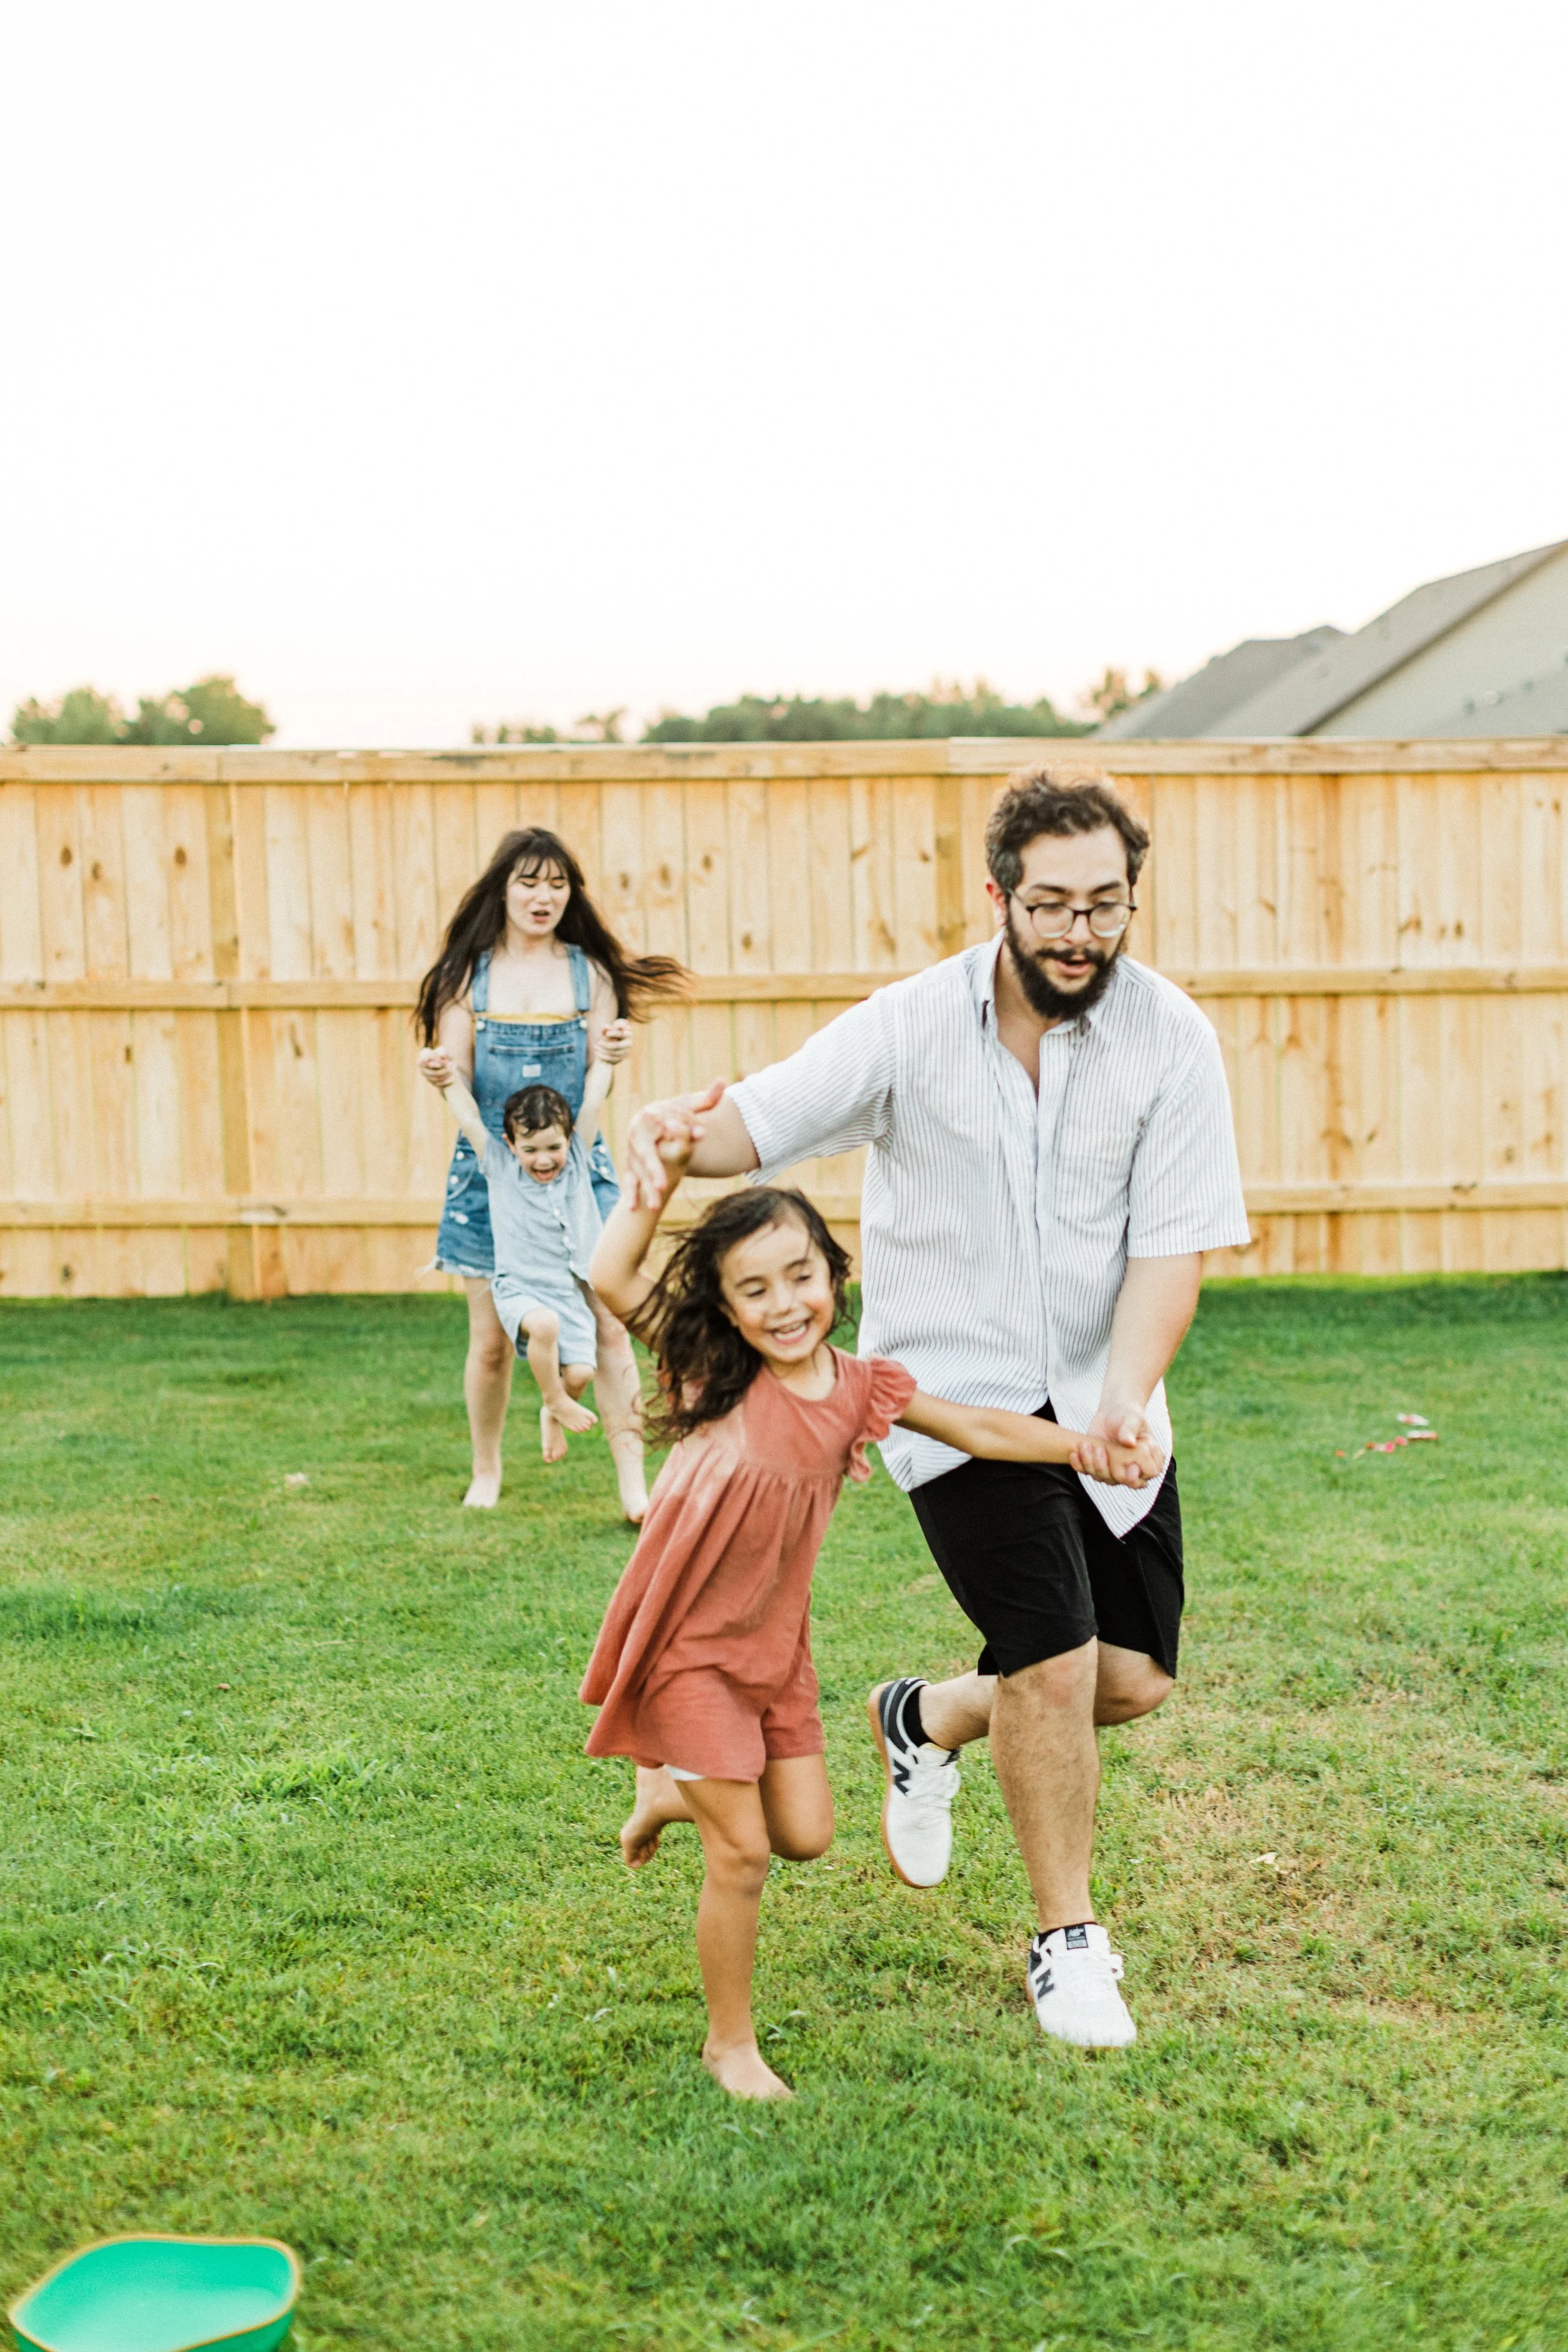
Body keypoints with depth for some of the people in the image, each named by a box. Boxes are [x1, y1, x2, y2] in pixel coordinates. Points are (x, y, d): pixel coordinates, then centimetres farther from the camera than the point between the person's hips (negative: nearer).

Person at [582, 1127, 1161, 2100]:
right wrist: (665, 1172, -23)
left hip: (776, 1645, 5)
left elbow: (975, 1428, 0)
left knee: (805, 1835, 10)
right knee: (743, 1853, -3)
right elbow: (613, 1277, -20)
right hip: (687, 1647, -5)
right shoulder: (716, 1373, -12)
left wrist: (1089, 1446, -11)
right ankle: (731, 2043, 17)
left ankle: (679, 1789, 38)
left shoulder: (859, 1389, -3)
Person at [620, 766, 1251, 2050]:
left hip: (1105, 1399, 4)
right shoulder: (911, 1027, -12)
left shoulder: (1171, 1037, -9)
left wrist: (1126, 1394, -25)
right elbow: (760, 1120, -14)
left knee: (1134, 1678, 6)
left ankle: (928, 1717, 36)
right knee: (1054, 1660, -11)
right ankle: (1067, 1940, 13)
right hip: (957, 1389, -3)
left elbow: (1172, 1244, -10)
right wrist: (679, 1128, -38)